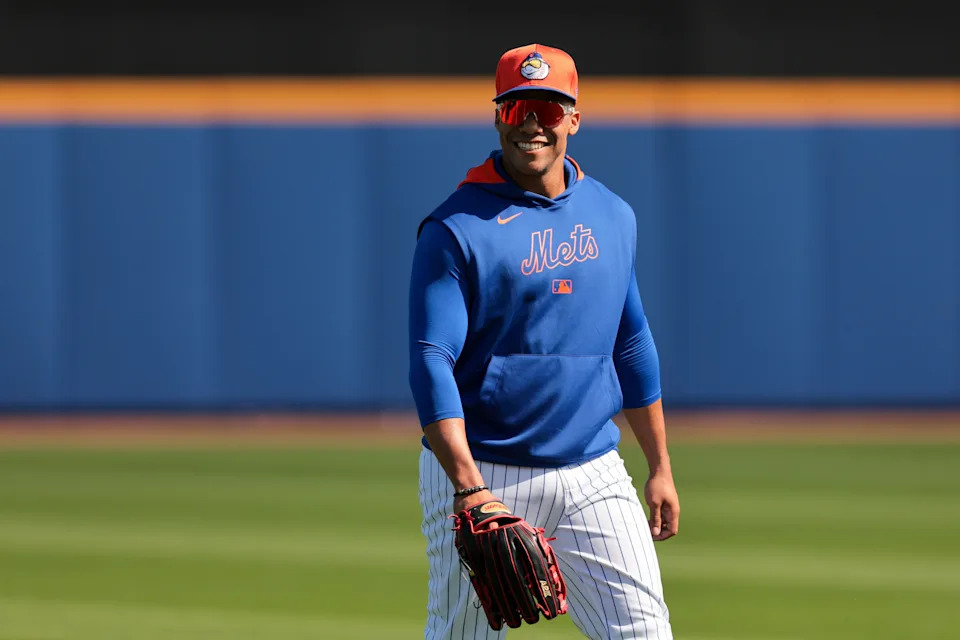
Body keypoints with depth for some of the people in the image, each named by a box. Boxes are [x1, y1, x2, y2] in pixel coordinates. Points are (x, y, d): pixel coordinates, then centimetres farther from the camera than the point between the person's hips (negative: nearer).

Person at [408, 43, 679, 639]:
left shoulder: (613, 216, 11)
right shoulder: (457, 229, -8)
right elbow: (431, 362, -15)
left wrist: (660, 467, 18)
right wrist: (468, 487, -27)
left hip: (592, 476, 4)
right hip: (484, 473, -4)